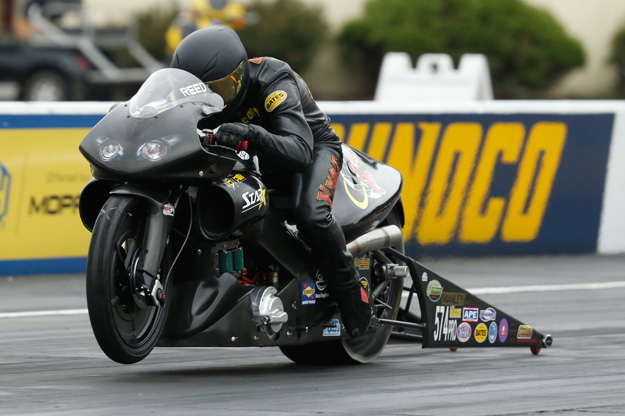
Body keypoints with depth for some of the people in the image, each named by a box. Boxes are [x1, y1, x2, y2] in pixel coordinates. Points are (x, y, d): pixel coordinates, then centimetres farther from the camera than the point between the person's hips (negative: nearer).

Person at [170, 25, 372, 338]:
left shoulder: (272, 82, -34)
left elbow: (301, 151, -46)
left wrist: (252, 135, -63)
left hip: (315, 146, -7)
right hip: (259, 159, 7)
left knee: (310, 214, -36)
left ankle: (350, 289, -15)